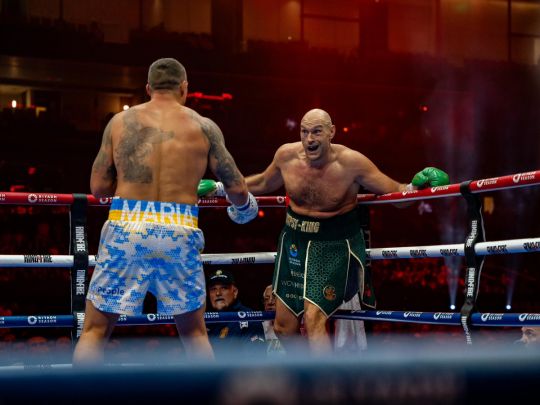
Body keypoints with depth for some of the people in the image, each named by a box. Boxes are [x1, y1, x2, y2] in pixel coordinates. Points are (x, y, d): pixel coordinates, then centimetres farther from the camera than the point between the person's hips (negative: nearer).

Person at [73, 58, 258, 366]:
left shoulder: (120, 121, 7)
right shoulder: (204, 127, 6)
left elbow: (98, 186, 7)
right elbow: (236, 188, 7)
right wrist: (243, 206, 30)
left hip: (126, 228, 0)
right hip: (179, 233, 0)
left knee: (95, 329, 10)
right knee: (195, 332, 18)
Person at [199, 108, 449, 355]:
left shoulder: (351, 162, -19)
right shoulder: (286, 155, -8)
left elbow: (396, 193, -13)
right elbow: (264, 184, 14)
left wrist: (413, 186, -34)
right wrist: (220, 188, 19)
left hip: (334, 245, -5)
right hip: (295, 240, 5)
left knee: (314, 319, -19)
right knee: (283, 326, 9)